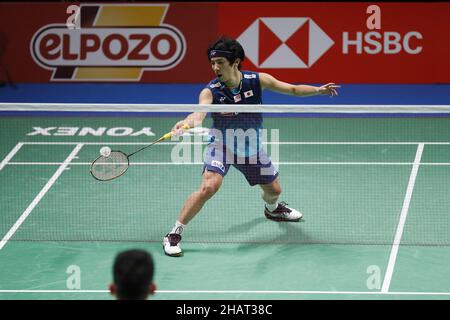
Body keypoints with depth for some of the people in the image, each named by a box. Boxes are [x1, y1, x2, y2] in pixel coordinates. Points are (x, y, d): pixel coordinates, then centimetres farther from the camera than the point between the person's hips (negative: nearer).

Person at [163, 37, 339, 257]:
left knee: (273, 190, 16)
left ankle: (272, 208, 56)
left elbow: (293, 89, -4)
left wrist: (318, 90, -19)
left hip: (250, 146, 4)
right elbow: (199, 113, -43)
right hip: (222, 144, -4)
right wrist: (186, 123, -66)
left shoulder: (257, 80, -16)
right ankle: (174, 234, -17)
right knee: (209, 187, -27)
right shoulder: (210, 91, -24)